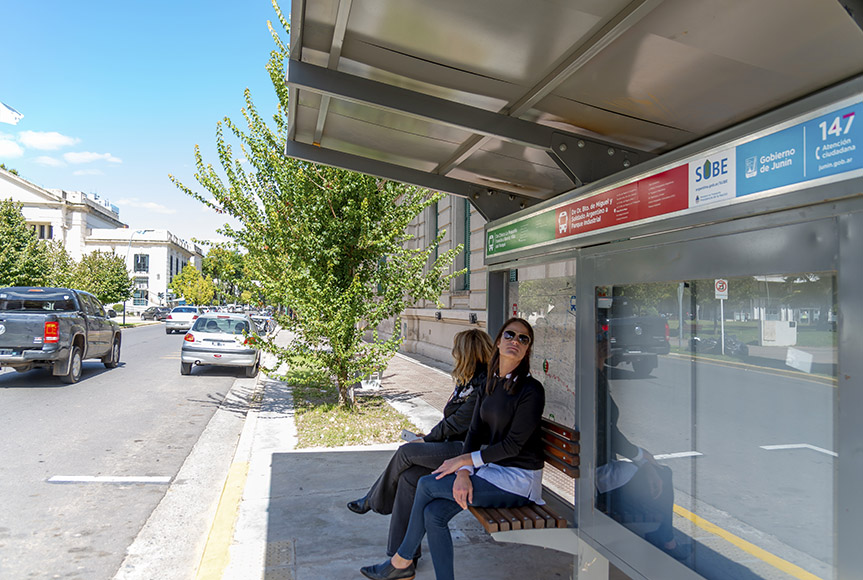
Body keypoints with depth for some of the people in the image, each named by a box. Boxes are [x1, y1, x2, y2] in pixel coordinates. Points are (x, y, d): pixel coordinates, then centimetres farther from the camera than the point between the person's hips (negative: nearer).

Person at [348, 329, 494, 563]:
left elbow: (459, 421, -16)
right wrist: (431, 437, 5)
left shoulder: (486, 384, -17)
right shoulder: (470, 379, 15)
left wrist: (427, 440, -4)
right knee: (409, 476, -8)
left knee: (406, 452, -12)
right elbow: (453, 416, 18)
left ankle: (373, 500, 14)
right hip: (458, 445, 9)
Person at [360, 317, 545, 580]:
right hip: (492, 469, 7)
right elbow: (474, 432, 3)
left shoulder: (531, 390, -15)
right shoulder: (490, 384, 8)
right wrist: (463, 473, -13)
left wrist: (465, 460, -12)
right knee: (433, 513, -11)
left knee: (427, 484, -11)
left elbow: (513, 445, -17)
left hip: (518, 480, -7)